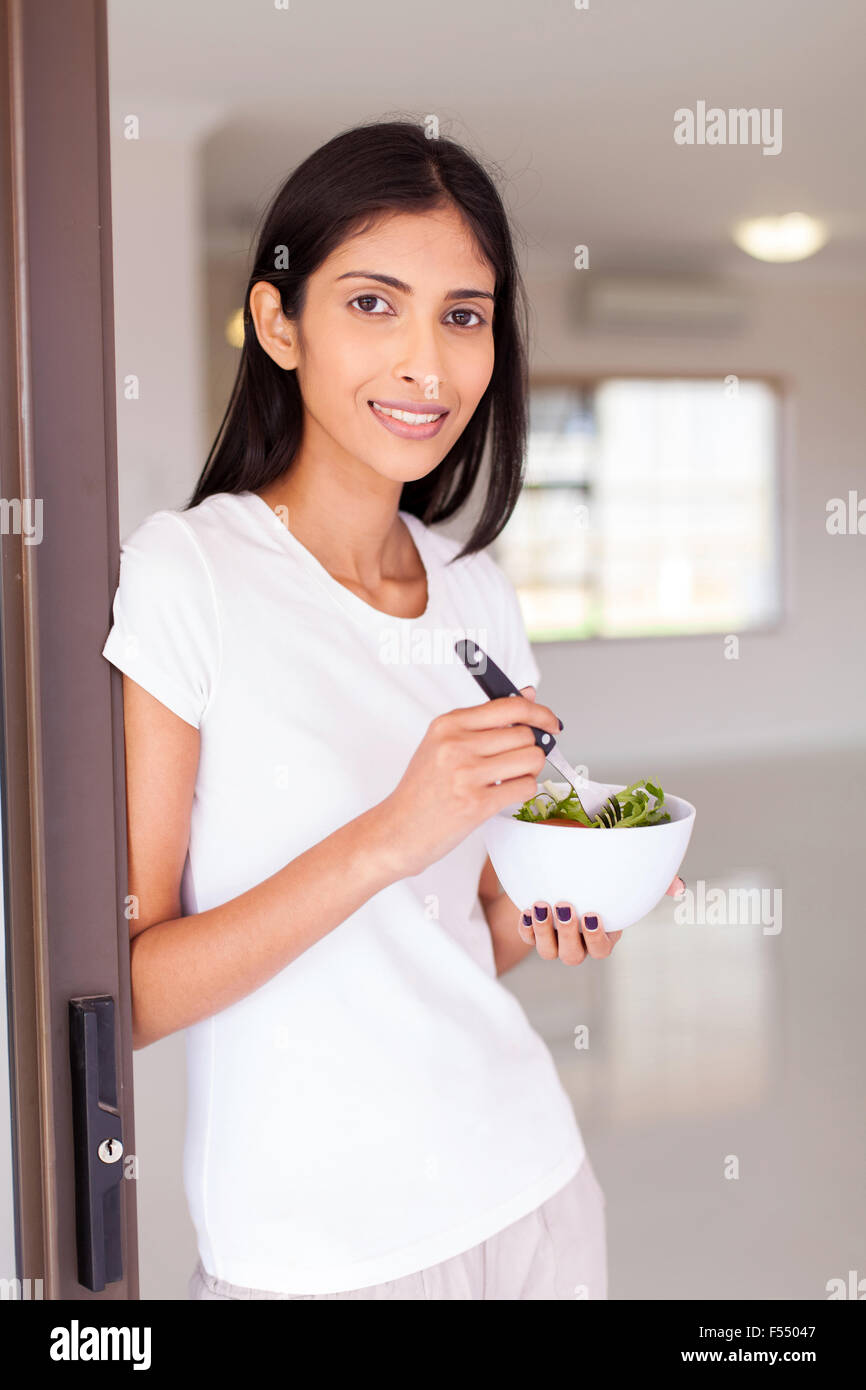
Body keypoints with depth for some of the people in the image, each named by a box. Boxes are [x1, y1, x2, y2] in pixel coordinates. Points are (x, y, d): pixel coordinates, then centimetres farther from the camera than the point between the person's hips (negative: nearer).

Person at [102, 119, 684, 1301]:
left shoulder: (477, 592, 3)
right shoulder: (182, 574, -15)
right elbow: (122, 994, -18)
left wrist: (537, 915, -7)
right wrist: (387, 838, -27)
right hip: (312, 1243, -5)